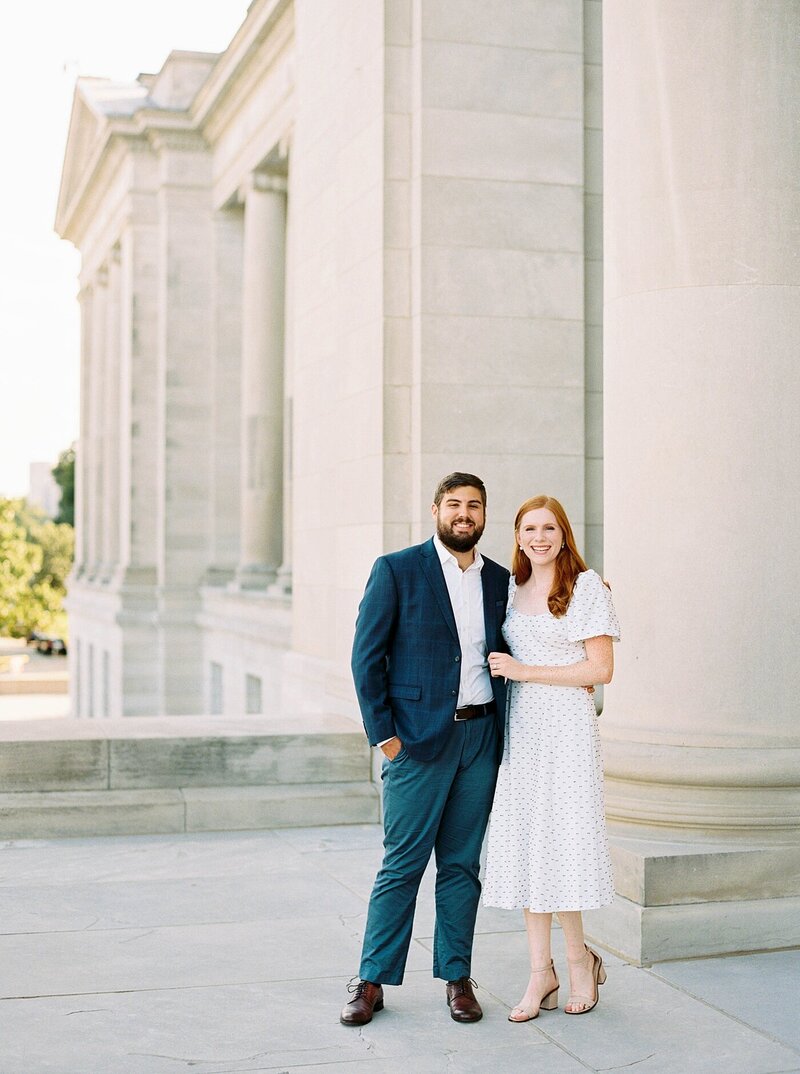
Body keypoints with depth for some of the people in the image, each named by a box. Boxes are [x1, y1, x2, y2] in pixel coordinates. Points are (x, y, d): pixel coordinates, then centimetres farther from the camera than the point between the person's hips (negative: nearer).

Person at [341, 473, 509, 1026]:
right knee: (402, 863, 0)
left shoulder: (501, 581, 11)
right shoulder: (397, 570, -2)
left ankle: (458, 977, 19)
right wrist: (384, 733, -8)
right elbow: (367, 657, -4)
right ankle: (373, 981, 11)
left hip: (481, 737, 4)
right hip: (419, 737, -4)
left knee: (463, 863, 9)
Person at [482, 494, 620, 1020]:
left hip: (568, 725, -5)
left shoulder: (587, 587, -4)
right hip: (520, 727, 5)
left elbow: (601, 668, -10)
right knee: (525, 845, 3)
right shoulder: (511, 589, 12)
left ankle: (580, 957, 17)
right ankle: (542, 972, 9)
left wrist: (525, 671, -11)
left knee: (561, 841, -4)